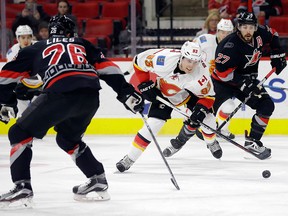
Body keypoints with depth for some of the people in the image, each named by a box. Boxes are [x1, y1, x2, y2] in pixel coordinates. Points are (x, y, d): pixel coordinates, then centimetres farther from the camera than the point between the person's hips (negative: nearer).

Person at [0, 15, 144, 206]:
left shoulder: (37, 49, 29)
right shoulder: (82, 45, 33)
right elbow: (106, 67, 21)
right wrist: (127, 92, 18)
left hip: (60, 93, -4)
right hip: (91, 96, 4)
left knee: (20, 133, 8)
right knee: (68, 138, 30)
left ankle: (22, 187, -5)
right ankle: (98, 181, 25)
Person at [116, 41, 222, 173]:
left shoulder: (201, 73, -32)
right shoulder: (165, 59, -38)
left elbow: (208, 96, -17)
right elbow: (139, 60, -21)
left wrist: (201, 109, -35)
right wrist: (145, 85, -18)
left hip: (190, 92, 2)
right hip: (164, 90, -1)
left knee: (206, 116, -9)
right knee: (153, 123, -16)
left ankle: (211, 142, 28)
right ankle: (130, 158, -8)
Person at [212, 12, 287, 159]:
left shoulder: (260, 33, -12)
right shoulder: (232, 45, -32)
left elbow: (272, 35, 13)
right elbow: (222, 70, -32)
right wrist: (243, 82, -34)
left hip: (248, 79, 6)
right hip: (224, 81, -6)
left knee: (267, 105, -4)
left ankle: (252, 141, 3)